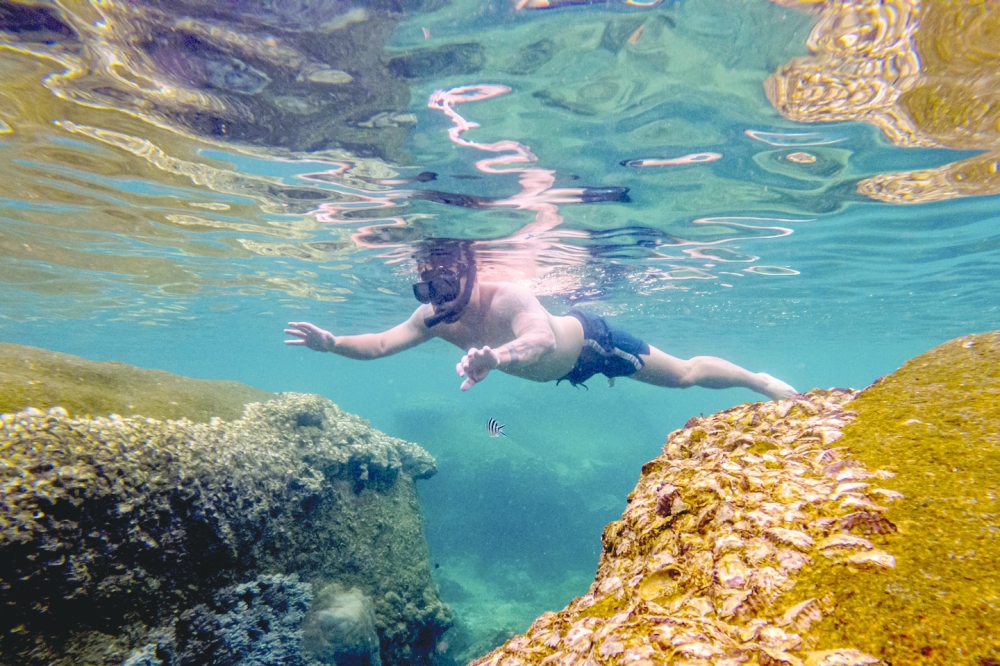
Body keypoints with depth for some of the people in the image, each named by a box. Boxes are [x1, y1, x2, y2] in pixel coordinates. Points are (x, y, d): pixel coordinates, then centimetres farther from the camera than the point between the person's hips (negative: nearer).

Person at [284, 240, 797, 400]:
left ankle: (761, 383, 36)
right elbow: (381, 344, -17)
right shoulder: (433, 318, -18)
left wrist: (498, 356, -79)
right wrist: (332, 343, -32)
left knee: (684, 375, 9)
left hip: (590, 340, -7)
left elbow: (545, 340, -60)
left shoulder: (506, 298, -42)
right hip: (568, 366, 7)